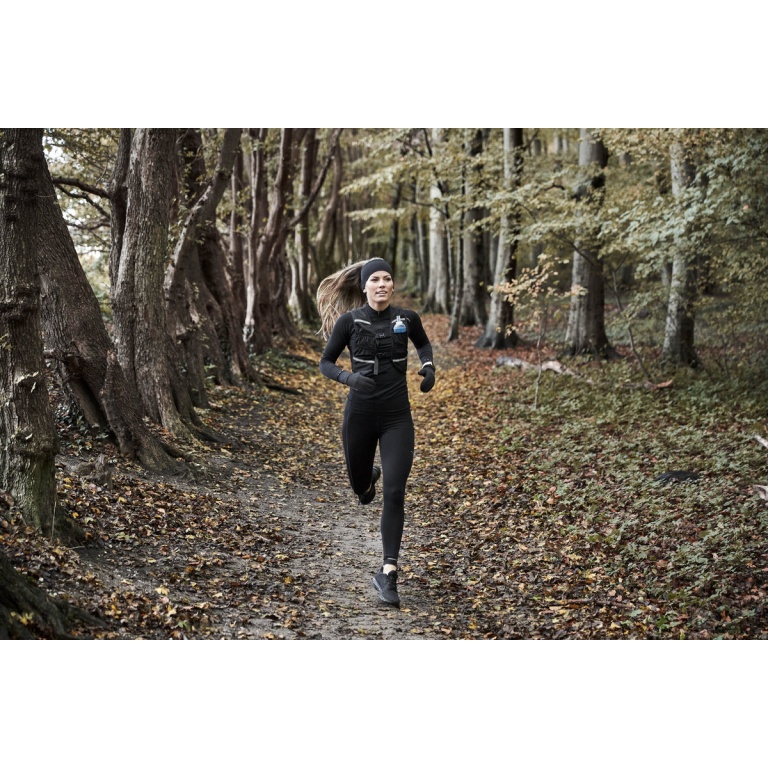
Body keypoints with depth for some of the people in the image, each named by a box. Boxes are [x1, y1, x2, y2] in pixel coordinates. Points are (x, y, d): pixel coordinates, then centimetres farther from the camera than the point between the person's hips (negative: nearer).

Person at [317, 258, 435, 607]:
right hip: (360, 414, 0)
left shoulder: (407, 318, -1)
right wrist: (349, 377, -19)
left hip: (397, 417, 0)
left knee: (394, 494, -11)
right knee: (360, 485, 18)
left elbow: (423, 343, 21)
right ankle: (372, 475, 58)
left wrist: (429, 367, 0)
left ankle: (387, 573, -2)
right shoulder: (348, 320, -5)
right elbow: (325, 363, 1)